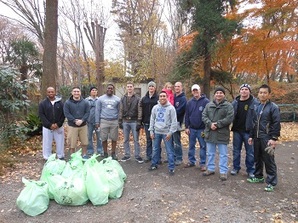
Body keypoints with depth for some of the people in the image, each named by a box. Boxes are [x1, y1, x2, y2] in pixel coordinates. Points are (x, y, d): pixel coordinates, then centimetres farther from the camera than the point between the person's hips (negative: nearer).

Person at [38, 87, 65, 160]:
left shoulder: (60, 102, 3)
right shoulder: (42, 103, 0)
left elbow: (63, 114, 1)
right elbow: (41, 115, -6)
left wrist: (58, 124, -11)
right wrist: (49, 125, -15)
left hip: (59, 127, 1)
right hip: (47, 127, -1)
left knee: (60, 142, 8)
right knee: (47, 143, 5)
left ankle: (61, 157, 22)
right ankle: (48, 159, 17)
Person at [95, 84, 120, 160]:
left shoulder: (117, 99, 8)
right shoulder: (101, 99, 6)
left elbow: (119, 111, 9)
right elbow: (97, 111, 6)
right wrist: (97, 122, 1)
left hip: (114, 121, 1)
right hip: (104, 121, 0)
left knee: (114, 138, 3)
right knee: (104, 138, 4)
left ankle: (113, 153, 17)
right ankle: (105, 153, 18)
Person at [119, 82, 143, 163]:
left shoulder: (137, 99, -1)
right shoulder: (123, 98, 9)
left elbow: (139, 111, -5)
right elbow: (121, 110, 10)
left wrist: (139, 122, -12)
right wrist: (120, 121, 4)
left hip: (134, 121, -3)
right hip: (125, 121, 3)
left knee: (136, 140, 2)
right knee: (126, 140, 10)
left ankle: (137, 156, 12)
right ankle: (127, 155, 21)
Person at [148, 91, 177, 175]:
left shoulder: (171, 108, -6)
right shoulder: (155, 107, 6)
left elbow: (174, 121, -8)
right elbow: (152, 120, 10)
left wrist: (170, 132, -12)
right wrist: (151, 131, 5)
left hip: (166, 132, -4)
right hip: (157, 132, 4)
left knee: (169, 151, 0)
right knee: (155, 149, 15)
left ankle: (171, 167, 10)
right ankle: (154, 164, 30)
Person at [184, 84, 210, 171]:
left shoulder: (206, 101, -7)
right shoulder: (189, 102, 6)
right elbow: (187, 115, 8)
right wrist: (186, 127, 3)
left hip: (202, 129, -4)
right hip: (191, 128, 4)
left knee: (203, 146, 6)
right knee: (191, 146, 13)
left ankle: (203, 163, 17)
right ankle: (191, 161, 27)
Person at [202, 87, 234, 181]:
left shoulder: (228, 105, -4)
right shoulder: (209, 105, 9)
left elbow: (229, 118, -14)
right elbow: (204, 116, 2)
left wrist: (217, 124, -19)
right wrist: (210, 124, -15)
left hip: (222, 134, -4)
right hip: (210, 133, 4)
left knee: (223, 154, 5)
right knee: (210, 153, 15)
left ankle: (223, 172, 16)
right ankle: (210, 169, 29)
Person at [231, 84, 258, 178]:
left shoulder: (254, 102, -6)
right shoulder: (235, 102, 6)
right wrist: (231, 126, 2)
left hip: (249, 131, -4)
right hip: (237, 130, 4)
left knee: (250, 152, 6)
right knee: (236, 150, 13)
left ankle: (250, 170, 20)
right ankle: (236, 168, 26)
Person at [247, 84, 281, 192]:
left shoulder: (273, 107, -8)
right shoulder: (256, 107, 12)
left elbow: (276, 124, -12)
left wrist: (274, 138, -17)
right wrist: (251, 136, 13)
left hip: (267, 139, -6)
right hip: (257, 138, 7)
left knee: (269, 161, 0)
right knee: (257, 159, 16)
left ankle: (271, 182, 11)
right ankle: (258, 176, 32)